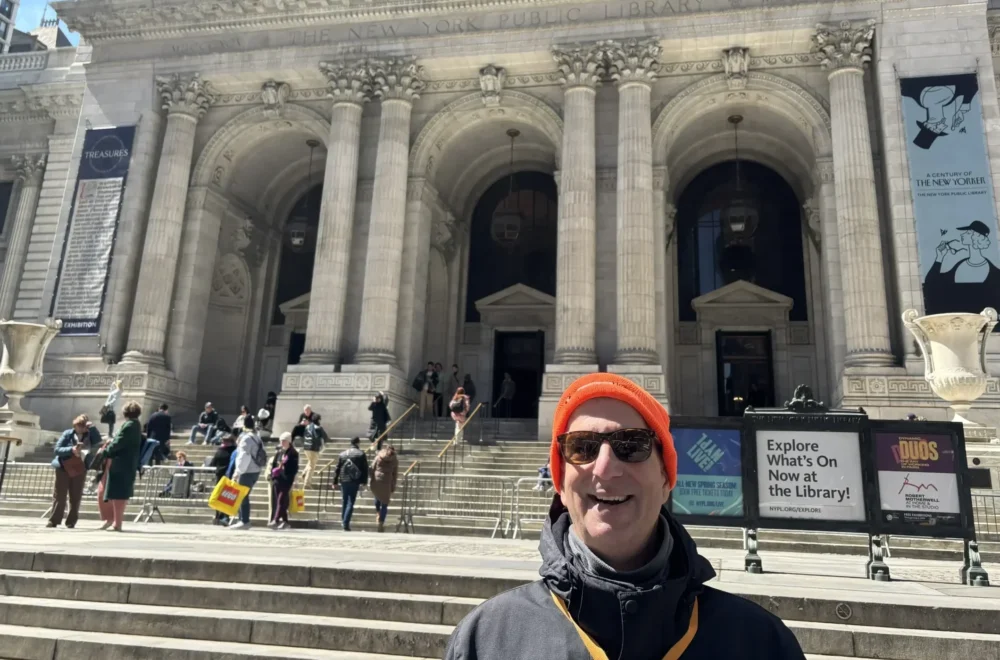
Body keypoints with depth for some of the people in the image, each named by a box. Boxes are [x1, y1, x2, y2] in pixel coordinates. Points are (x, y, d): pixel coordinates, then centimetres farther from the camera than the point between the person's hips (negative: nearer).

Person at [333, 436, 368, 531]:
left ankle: (343, 521, 26)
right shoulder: (361, 454, -2)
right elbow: (365, 469, -3)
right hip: (355, 481, -3)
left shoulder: (342, 454, 6)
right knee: (350, 502, -1)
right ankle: (346, 523, -10)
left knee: (344, 501, 17)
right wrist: (364, 481, 3)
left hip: (343, 481, 3)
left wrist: (335, 481, 11)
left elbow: (337, 468, 6)